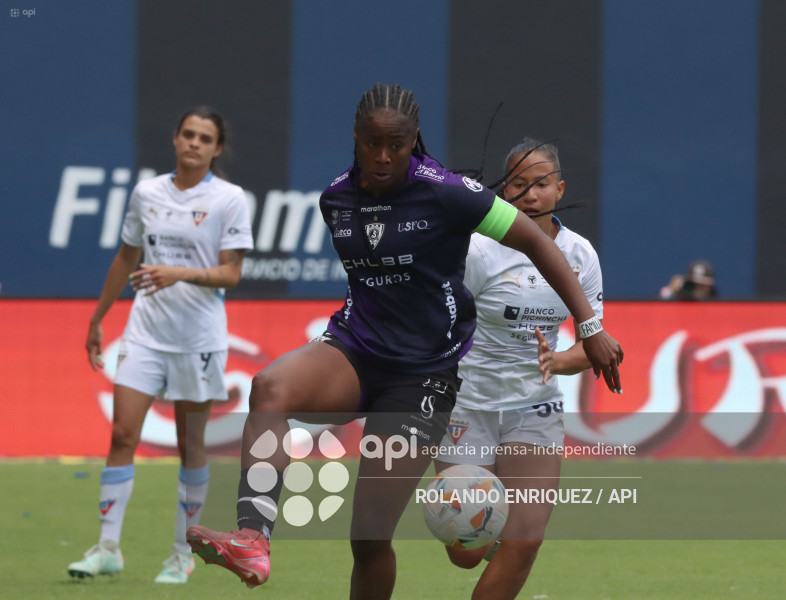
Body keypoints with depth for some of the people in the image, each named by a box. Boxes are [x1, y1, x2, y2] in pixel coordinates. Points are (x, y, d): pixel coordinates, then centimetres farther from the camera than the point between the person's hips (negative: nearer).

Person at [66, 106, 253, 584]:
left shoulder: (229, 199, -4)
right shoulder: (146, 193, 7)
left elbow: (230, 274, -9)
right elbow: (127, 258, 18)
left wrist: (180, 274, -25)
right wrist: (98, 318, 21)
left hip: (199, 337, -3)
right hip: (145, 332, 3)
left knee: (191, 445, 4)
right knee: (123, 435, -6)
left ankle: (183, 554, 13)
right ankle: (108, 549, -4)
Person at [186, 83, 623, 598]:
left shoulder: (446, 194, -12)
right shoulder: (336, 199, 4)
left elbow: (538, 242, -6)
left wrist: (590, 326, -7)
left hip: (424, 372, -4)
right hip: (353, 345, 4)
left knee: (370, 537, -5)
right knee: (270, 387, -32)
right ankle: (252, 540, -46)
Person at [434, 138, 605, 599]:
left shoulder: (580, 255, -1)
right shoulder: (479, 250, -14)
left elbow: (592, 344, 4)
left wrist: (556, 362, -18)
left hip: (536, 409, 3)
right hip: (468, 405, -3)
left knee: (524, 543, -10)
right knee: (466, 554, -3)